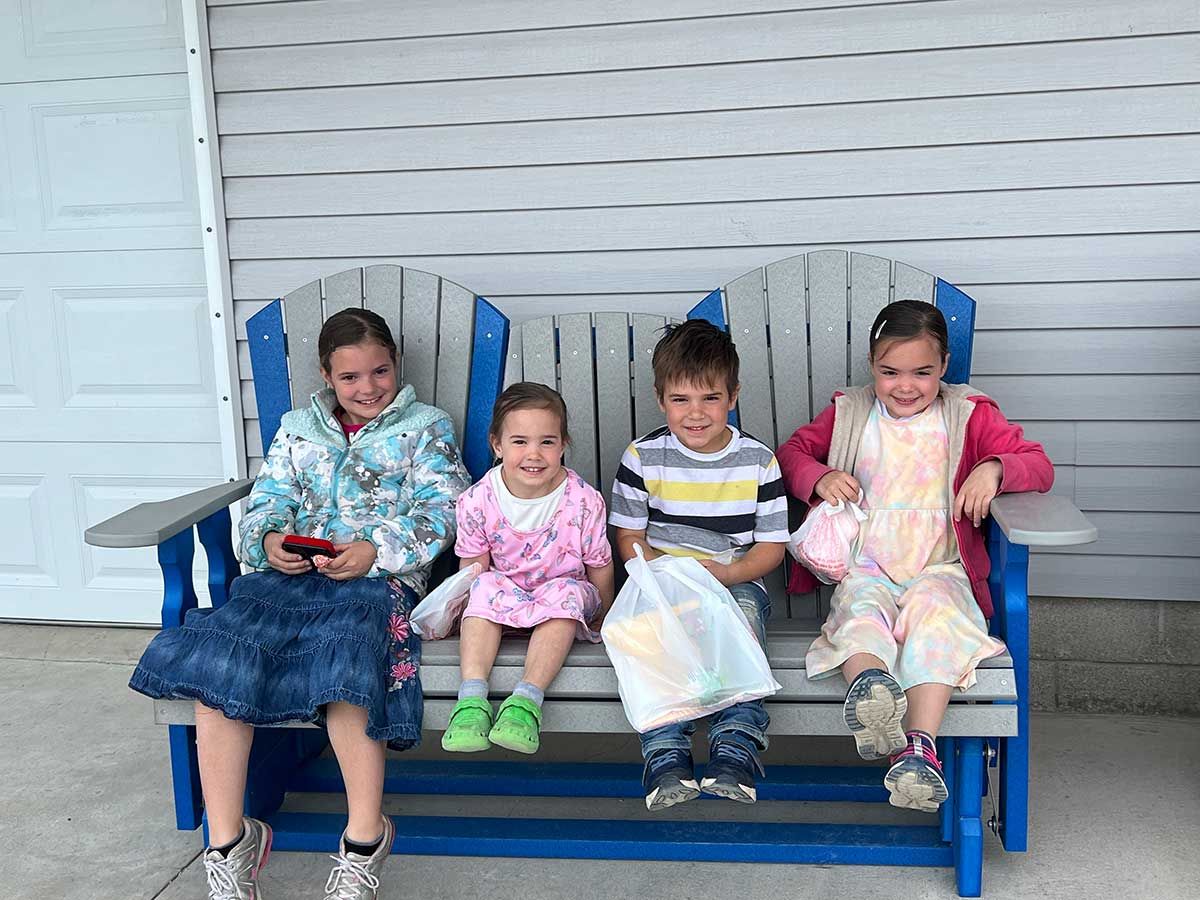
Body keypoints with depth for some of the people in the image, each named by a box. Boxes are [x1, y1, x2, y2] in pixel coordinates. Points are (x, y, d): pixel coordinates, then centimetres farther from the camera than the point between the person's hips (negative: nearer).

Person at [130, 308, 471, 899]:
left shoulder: (425, 428, 15)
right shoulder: (297, 429, 26)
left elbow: (442, 510, 4)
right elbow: (265, 502, 20)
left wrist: (375, 550, -11)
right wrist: (269, 540, -5)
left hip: (379, 577, -3)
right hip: (291, 572, 4)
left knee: (345, 657, -36)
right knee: (219, 652, -25)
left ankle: (365, 838, -23)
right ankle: (227, 840, -19)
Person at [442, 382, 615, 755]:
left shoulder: (583, 502, -16)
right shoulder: (478, 501, -14)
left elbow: (600, 569, -5)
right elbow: (471, 569, -1)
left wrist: (599, 621, 1)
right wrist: (469, 607, -13)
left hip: (562, 602, -1)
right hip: (505, 599, 1)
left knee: (568, 591, -33)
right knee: (485, 585, -29)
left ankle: (527, 700, -40)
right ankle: (471, 697, -38)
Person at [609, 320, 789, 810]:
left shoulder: (758, 461, 1)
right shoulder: (643, 457, 1)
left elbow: (771, 546, 2)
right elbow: (629, 537, 5)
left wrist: (727, 572, -18)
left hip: (737, 581, 0)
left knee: (744, 612, -33)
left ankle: (735, 751, -37)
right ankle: (666, 757, -34)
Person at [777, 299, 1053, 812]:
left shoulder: (969, 416, 9)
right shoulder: (848, 415, 15)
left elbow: (1038, 465, 4)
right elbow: (792, 452, 18)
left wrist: (994, 469, -19)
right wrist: (818, 478, -5)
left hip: (938, 569, -1)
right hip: (864, 567, 1)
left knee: (934, 615, -35)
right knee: (862, 614, -33)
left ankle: (919, 746, -47)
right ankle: (872, 689, -64)